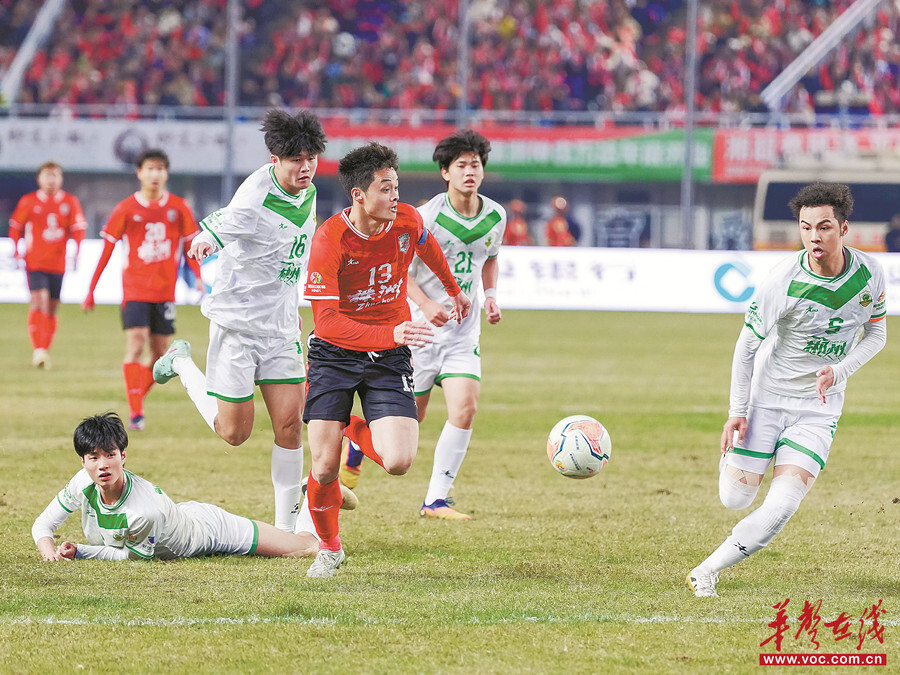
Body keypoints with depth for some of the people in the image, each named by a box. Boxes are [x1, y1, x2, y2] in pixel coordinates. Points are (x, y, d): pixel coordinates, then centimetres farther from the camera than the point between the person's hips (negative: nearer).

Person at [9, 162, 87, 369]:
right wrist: (16, 251, 0)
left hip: (58, 263, 3)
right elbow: (16, 227, 9)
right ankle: (38, 350, -21)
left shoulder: (70, 202, 3)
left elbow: (78, 228, 2)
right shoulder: (28, 202, 1)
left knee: (51, 308, 8)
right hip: (35, 262, -2)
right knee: (39, 301, -17)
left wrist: (76, 253, -12)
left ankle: (44, 351, 17)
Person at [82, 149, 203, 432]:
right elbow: (107, 250, 3)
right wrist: (91, 291, 4)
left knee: (160, 354, 4)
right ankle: (135, 414, -16)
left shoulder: (178, 207, 3)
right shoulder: (126, 209, -1)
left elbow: (190, 244, 10)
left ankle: (138, 397, 25)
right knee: (135, 347, -16)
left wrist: (198, 276, -7)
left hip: (165, 291, 3)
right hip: (134, 289, -3)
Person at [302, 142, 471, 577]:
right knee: (324, 469, -9)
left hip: (388, 359, 3)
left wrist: (453, 291, 36)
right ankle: (329, 548, 21)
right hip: (335, 354, -3)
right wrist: (390, 334, -39)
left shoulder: (406, 221, -9)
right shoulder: (329, 240, -21)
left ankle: (355, 431, 20)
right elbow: (327, 321, -26)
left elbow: (427, 247, 19)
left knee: (397, 462, -16)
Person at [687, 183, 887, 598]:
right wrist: (737, 411, -11)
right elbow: (747, 343, -9)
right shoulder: (785, 280, -19)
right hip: (767, 395, -2)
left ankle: (707, 572, -1)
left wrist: (838, 371, -13)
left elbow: (876, 334, 6)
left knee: (781, 506, -15)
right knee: (735, 498, -1)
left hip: (820, 404, 2)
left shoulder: (869, 273, -9)